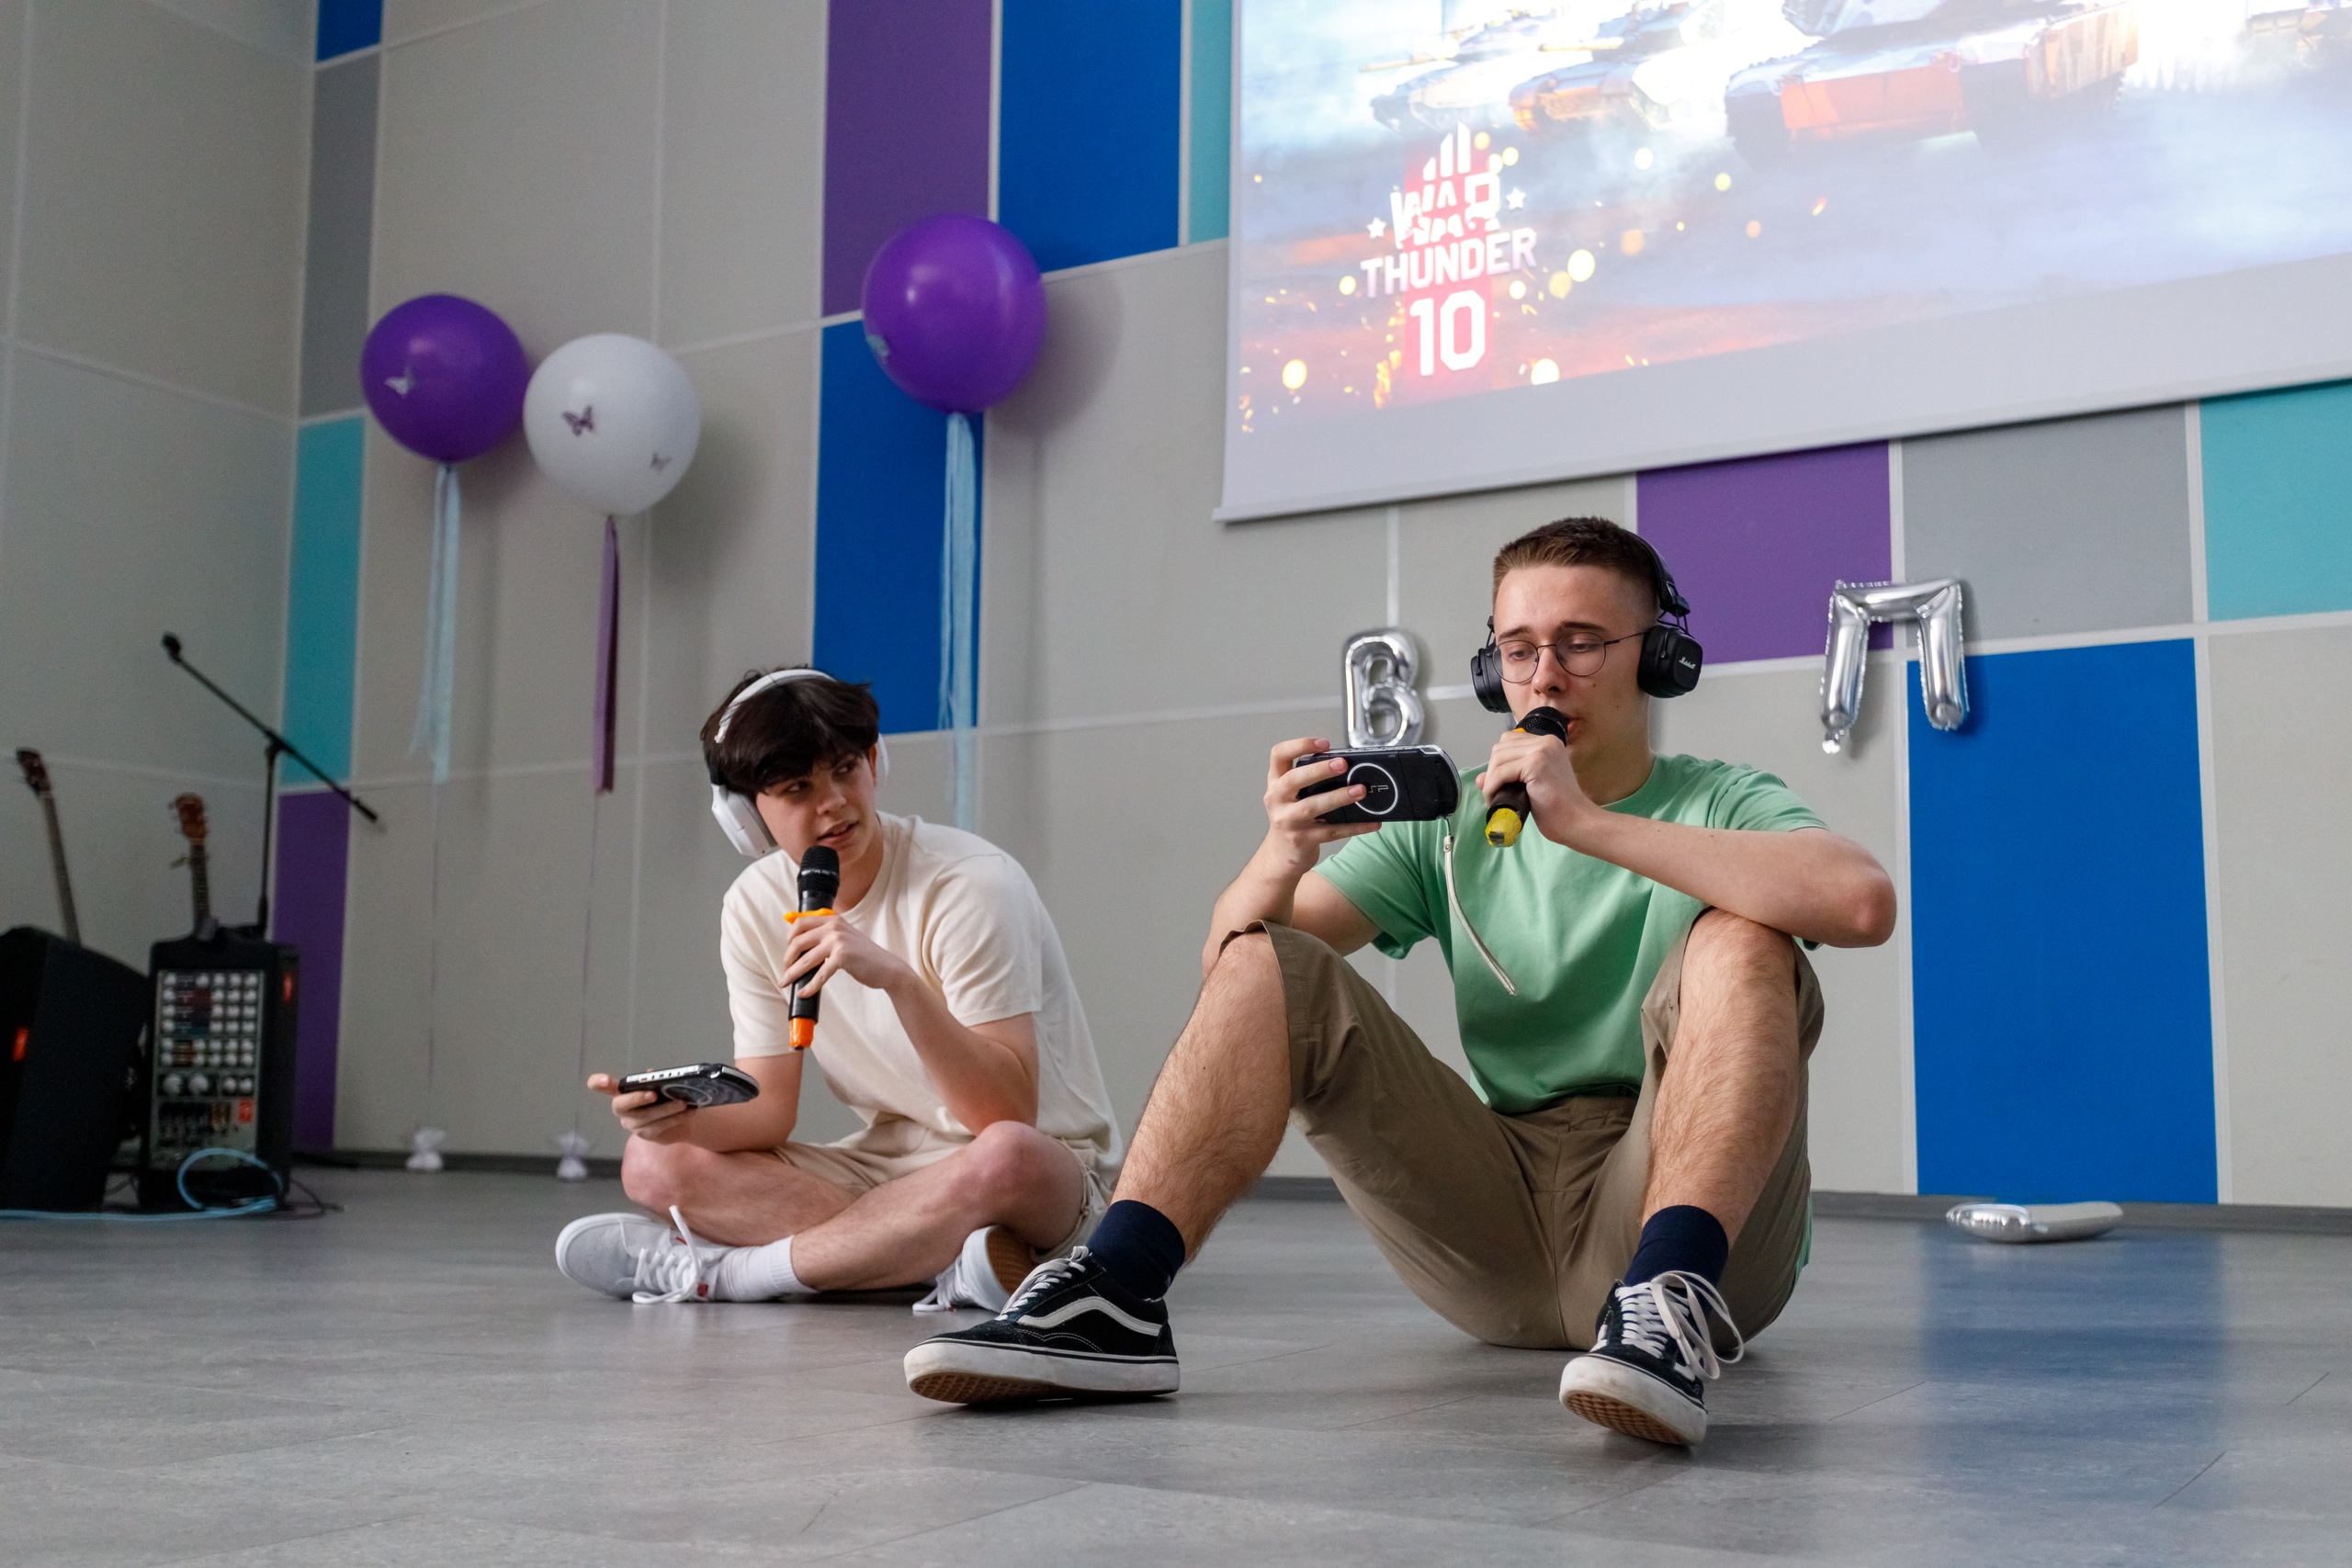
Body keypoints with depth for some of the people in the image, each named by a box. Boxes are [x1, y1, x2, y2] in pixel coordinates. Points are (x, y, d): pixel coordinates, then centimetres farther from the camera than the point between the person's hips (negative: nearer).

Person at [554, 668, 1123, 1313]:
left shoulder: (971, 885, -20)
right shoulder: (756, 907, -2)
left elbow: (1007, 1113, -27)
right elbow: (770, 1107, -3)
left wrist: (896, 976, -39)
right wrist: (685, 1116, -25)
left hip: (1054, 1166, -5)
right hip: (889, 1163, 5)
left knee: (1007, 1159, -41)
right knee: (655, 1161, -13)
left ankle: (714, 1271, -24)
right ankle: (947, 1259, -24)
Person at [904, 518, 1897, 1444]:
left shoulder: (1721, 804, 3)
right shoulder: (1451, 825, 13)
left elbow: (1862, 900, -22)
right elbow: (1225, 954, 4)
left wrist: (1590, 825, -24)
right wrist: (1283, 856, -20)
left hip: (1698, 1209, -3)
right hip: (1500, 1222, 3)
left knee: (1738, 941, -25)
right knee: (1265, 963, -9)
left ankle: (1671, 1296, -41)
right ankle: (1114, 1298, -24)